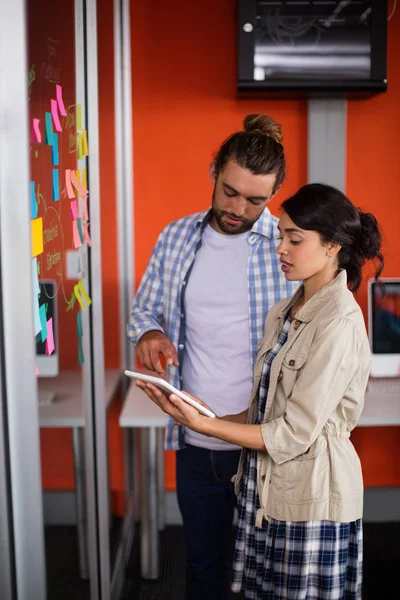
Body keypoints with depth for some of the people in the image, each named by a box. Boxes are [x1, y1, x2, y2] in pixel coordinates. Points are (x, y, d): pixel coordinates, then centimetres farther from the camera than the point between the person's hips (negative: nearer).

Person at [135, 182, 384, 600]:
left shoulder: (339, 325, -17)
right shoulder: (283, 313, 8)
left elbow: (295, 434, -19)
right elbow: (265, 410, 9)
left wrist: (203, 424, -19)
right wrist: (191, 412, -1)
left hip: (310, 500, -7)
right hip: (266, 488, 7)